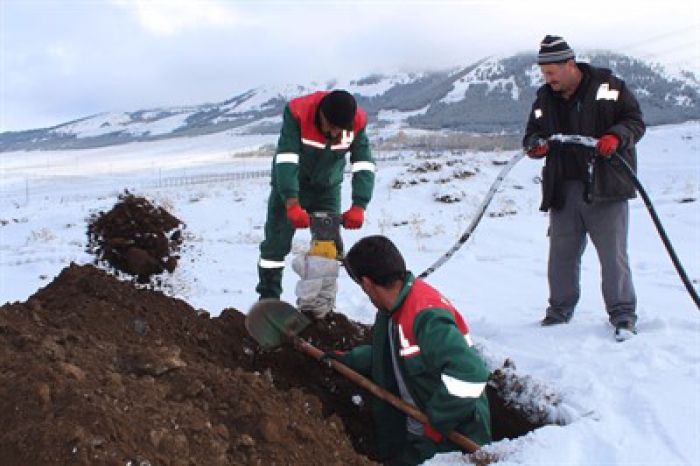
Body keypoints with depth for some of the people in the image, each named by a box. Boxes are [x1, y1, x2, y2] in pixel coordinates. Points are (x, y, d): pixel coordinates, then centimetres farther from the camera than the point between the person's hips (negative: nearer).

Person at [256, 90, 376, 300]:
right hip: (288, 185, -2)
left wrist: (358, 207, -34)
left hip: (327, 188, 2)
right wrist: (292, 204, -46)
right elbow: (285, 159, -38)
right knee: (277, 242, -2)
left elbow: (364, 166, -23)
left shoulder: (357, 122, -23)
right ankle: (268, 298, 10)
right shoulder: (297, 112, -31)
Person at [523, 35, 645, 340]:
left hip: (605, 188, -4)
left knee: (613, 255, -3)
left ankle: (623, 315, 8)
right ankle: (560, 311, 23)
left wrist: (616, 136, -20)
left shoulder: (608, 86, -2)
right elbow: (533, 132, 19)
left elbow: (635, 121, 1)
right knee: (561, 255, 9)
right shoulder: (545, 98, 12)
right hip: (563, 191, 4)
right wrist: (535, 144, -5)